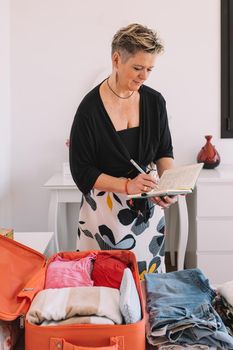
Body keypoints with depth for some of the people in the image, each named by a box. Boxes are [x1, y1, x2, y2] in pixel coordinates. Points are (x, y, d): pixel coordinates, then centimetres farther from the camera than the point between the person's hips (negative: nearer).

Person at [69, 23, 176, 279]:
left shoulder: (155, 101, -3)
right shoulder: (90, 109, -15)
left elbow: (164, 152, 8)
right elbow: (82, 172, -11)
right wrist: (127, 185, -24)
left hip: (148, 208, 4)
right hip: (104, 211, -4)